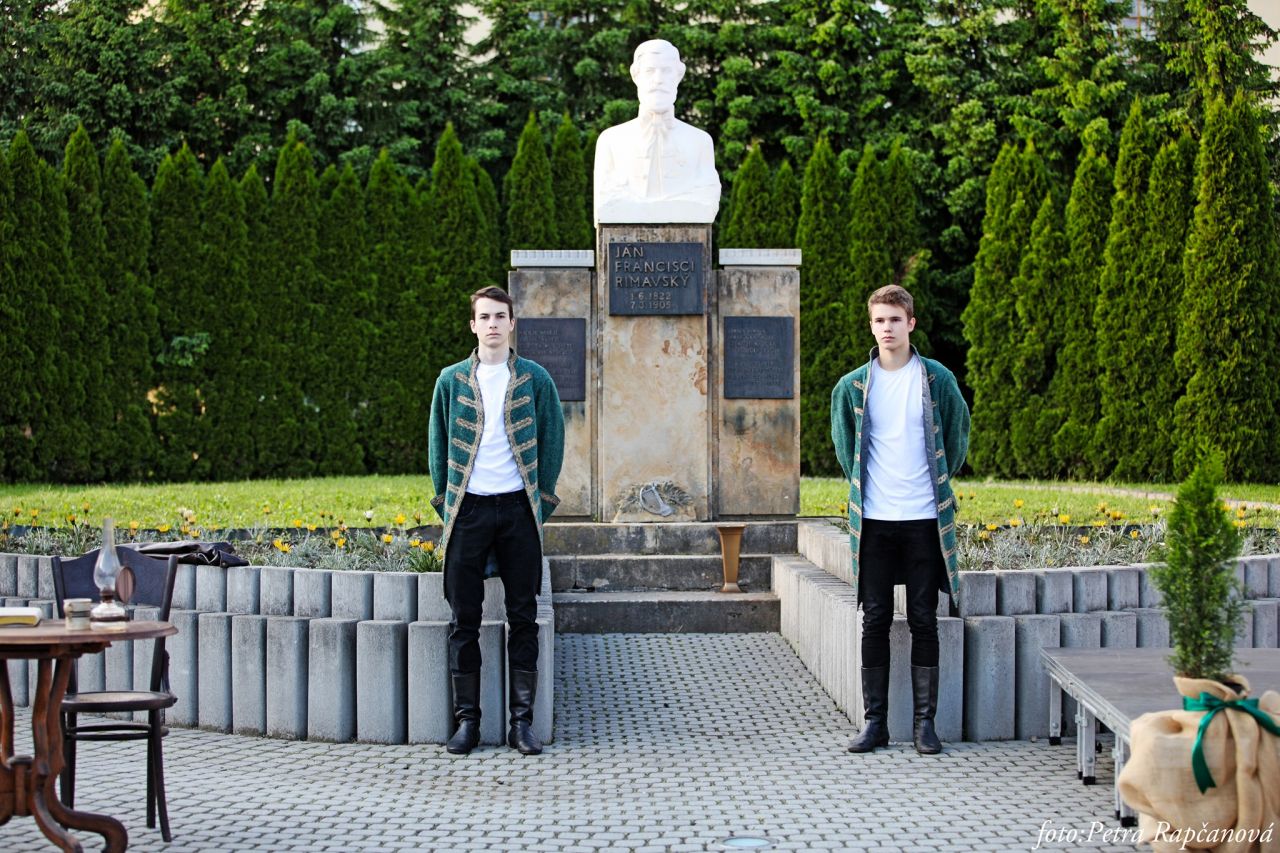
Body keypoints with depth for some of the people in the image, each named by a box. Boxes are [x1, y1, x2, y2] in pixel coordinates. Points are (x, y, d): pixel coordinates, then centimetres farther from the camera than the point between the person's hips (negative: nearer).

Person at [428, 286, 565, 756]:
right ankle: (467, 720, 8)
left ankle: (522, 721, 7)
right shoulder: (451, 380, 7)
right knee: (464, 619, 1)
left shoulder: (534, 378, 5)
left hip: (518, 508, 0)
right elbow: (437, 444, 11)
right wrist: (445, 502, 5)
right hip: (468, 509, 0)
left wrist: (543, 498, 2)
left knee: (523, 618, 1)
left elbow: (553, 440, 8)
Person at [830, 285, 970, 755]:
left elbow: (958, 434, 12)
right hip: (874, 519, 1)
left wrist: (940, 479, 12)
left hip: (924, 518, -1)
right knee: (875, 621, 4)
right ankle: (875, 721, 10)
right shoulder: (852, 386, 3)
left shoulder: (937, 379, 0)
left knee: (923, 621, 3)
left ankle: (925, 721, 9)